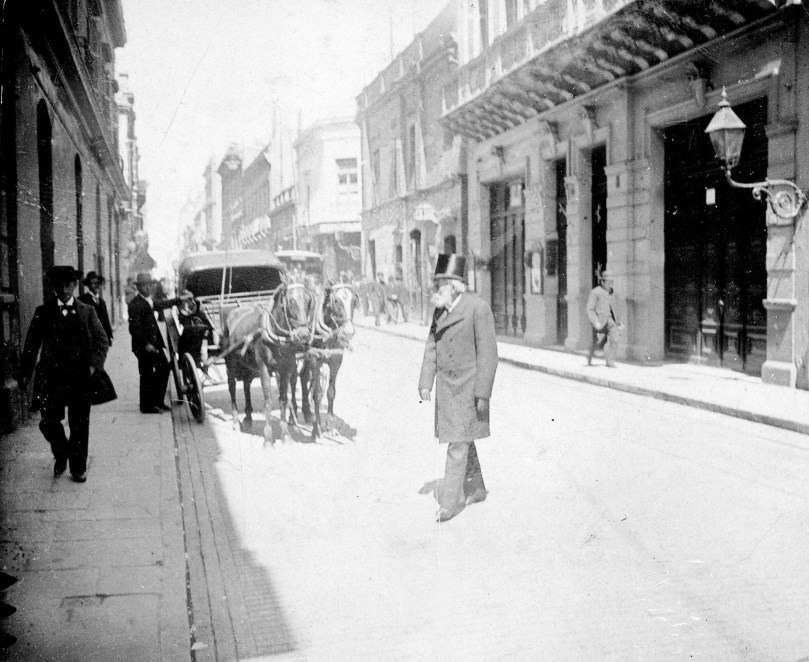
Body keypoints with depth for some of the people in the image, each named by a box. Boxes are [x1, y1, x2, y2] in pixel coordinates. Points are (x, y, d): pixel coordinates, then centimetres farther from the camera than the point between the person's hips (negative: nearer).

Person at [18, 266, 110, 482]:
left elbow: (102, 341, 2)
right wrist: (25, 372, 2)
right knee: (48, 421, -6)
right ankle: (61, 454, 22)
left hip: (80, 376, 0)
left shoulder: (87, 312, 7)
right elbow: (31, 343, 9)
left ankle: (78, 467, 17)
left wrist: (94, 363, -14)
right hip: (51, 376, 0)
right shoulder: (43, 312, 8)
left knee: (79, 425, 4)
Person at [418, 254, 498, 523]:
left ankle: (449, 501, -2)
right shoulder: (440, 312, 7)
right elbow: (432, 348, 11)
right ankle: (477, 490, 30)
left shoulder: (478, 309, -15)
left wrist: (483, 394, -17)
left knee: (458, 443, -7)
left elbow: (488, 353, -15)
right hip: (446, 385, 7)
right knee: (462, 440, 16)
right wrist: (425, 383, 3)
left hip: (469, 385, -7)